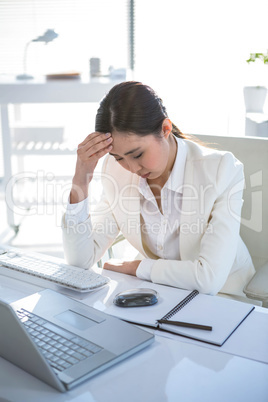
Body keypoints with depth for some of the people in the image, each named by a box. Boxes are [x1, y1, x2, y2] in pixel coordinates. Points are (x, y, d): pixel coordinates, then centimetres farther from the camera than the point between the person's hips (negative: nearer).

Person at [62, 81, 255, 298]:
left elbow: (210, 278, -27)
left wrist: (135, 266, -16)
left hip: (220, 301, -2)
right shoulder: (117, 171, -8)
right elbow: (80, 259, -9)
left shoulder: (223, 171, -21)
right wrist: (80, 182, -21)